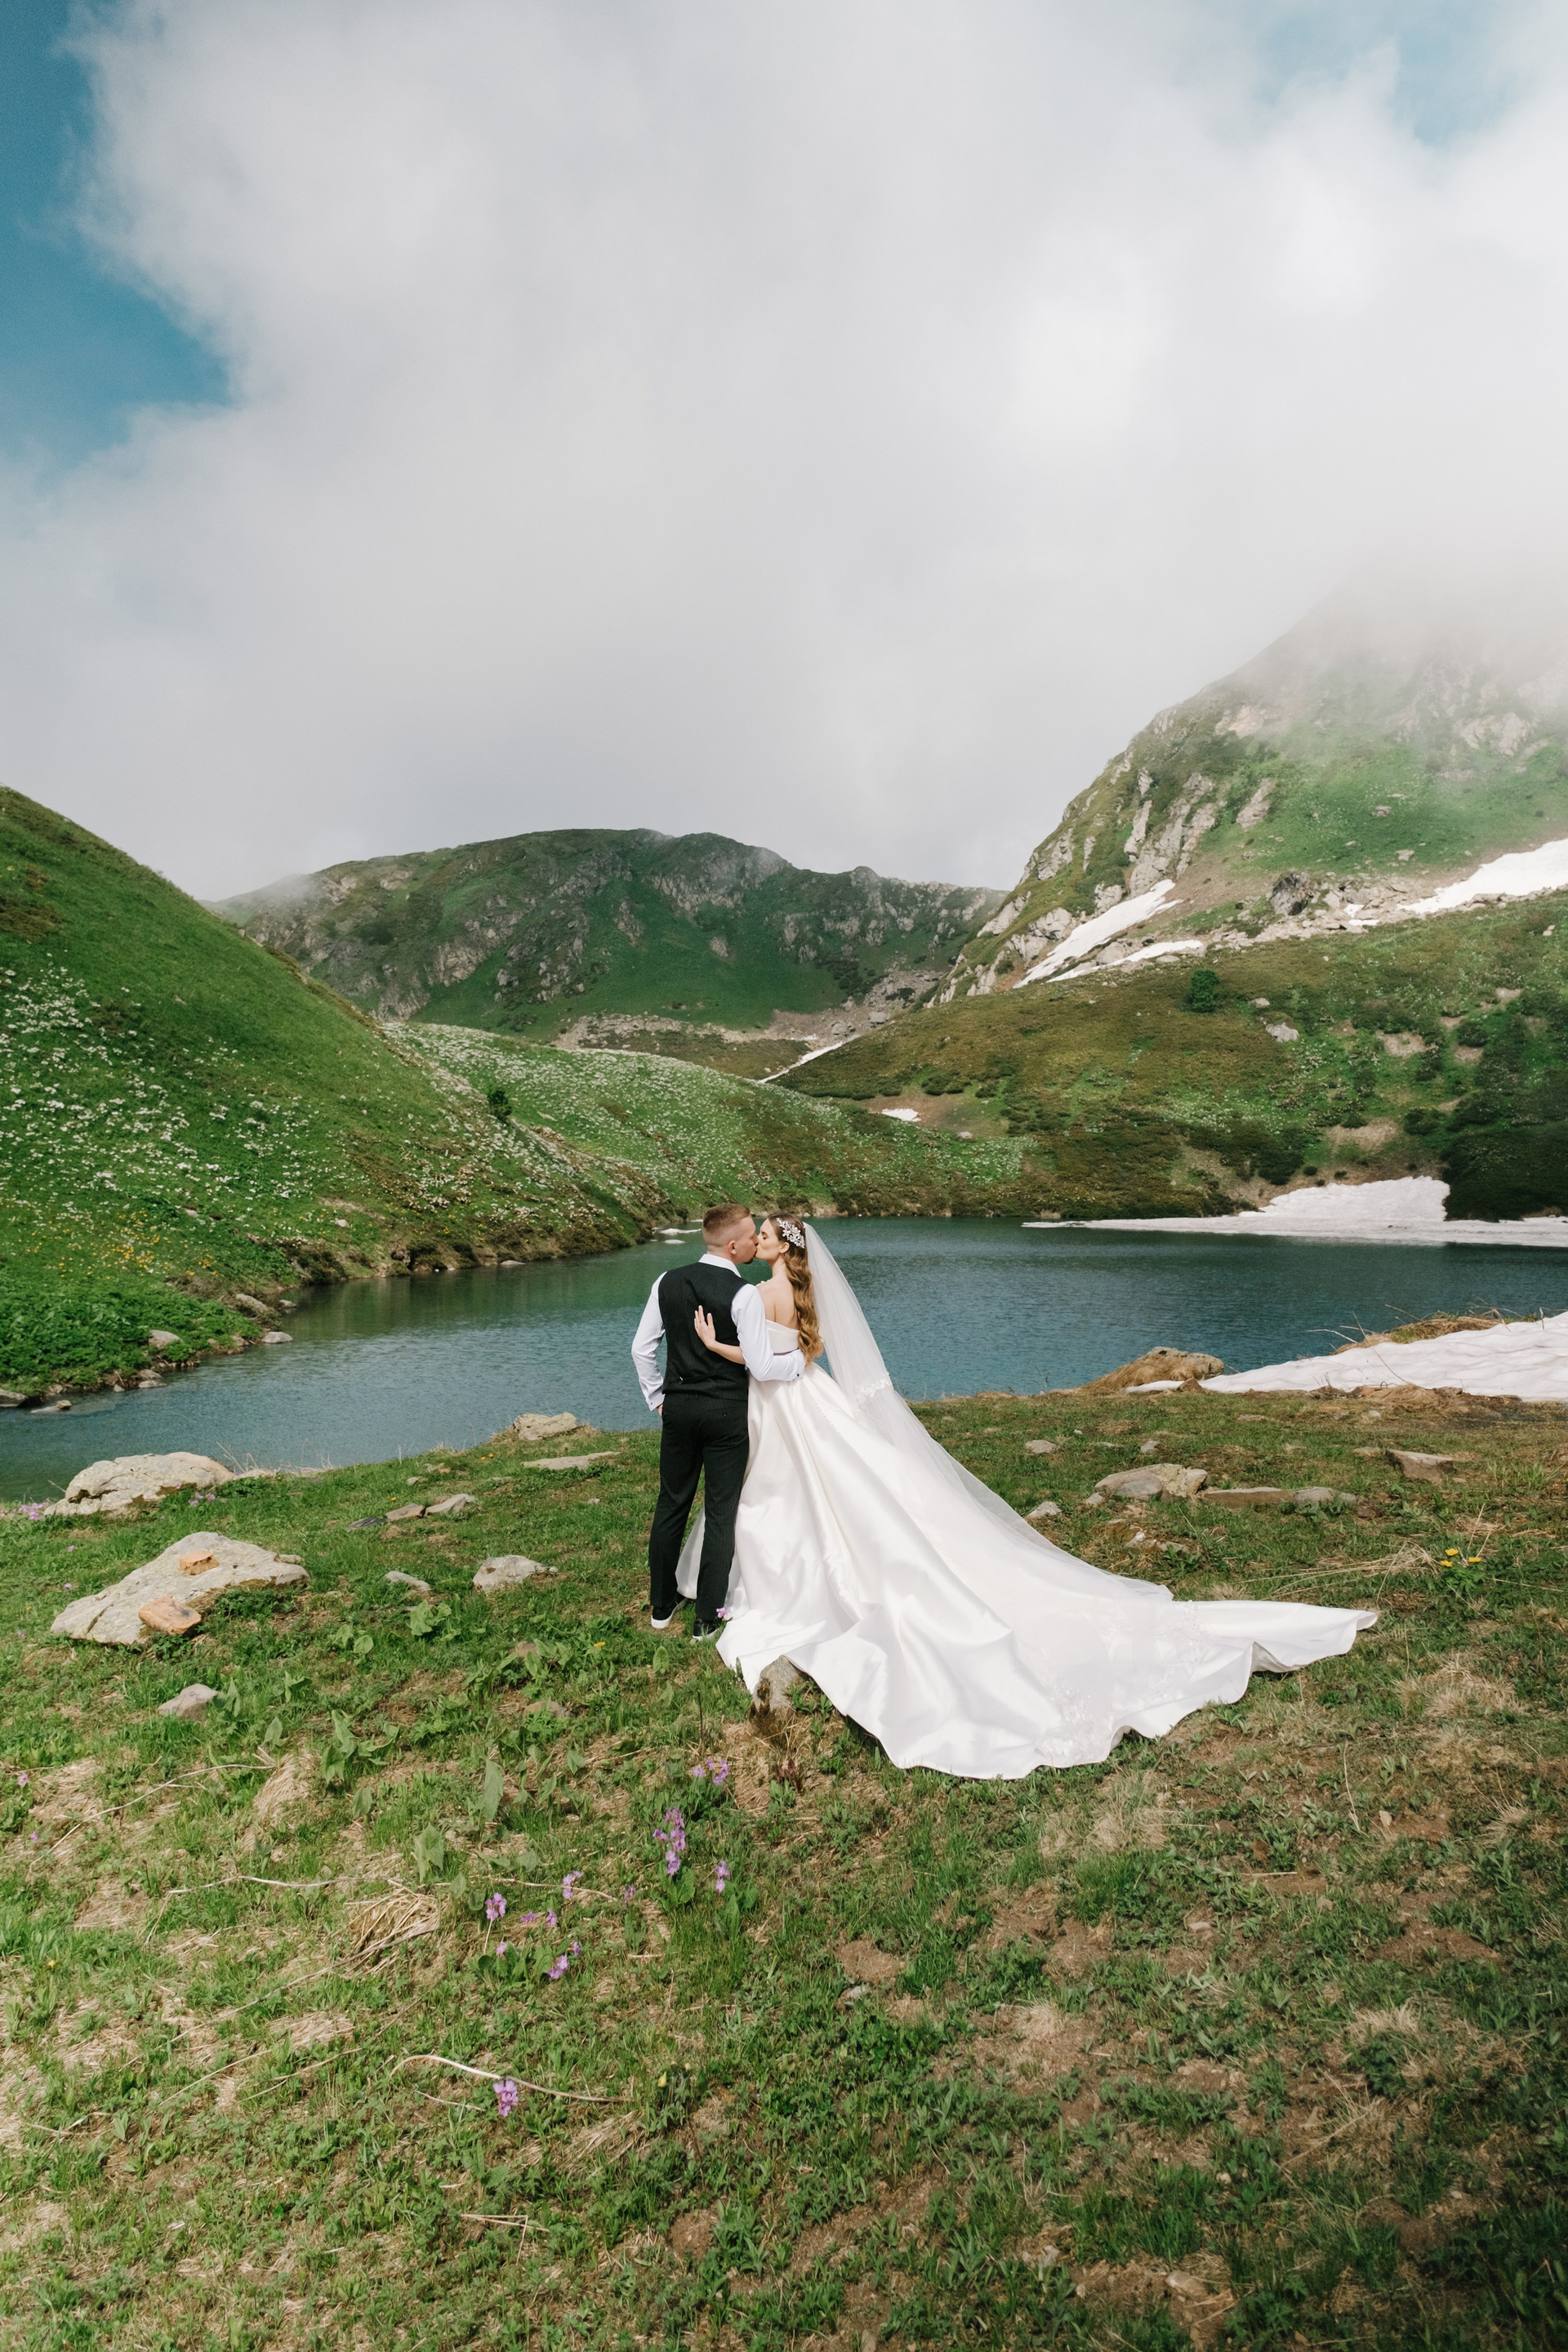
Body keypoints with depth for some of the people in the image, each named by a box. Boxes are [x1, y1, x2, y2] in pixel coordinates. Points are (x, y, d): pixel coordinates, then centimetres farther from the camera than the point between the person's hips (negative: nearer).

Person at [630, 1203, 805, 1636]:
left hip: (678, 1406, 5)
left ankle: (661, 1607, 28)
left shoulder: (667, 1282, -1)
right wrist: (802, 1359, 1)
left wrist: (657, 1398, 15)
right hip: (726, 1411, -4)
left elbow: (642, 1348, 4)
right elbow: (762, 1367, -16)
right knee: (720, 1514, 8)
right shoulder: (742, 1294, -17)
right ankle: (707, 1618, 17)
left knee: (671, 1505, 16)